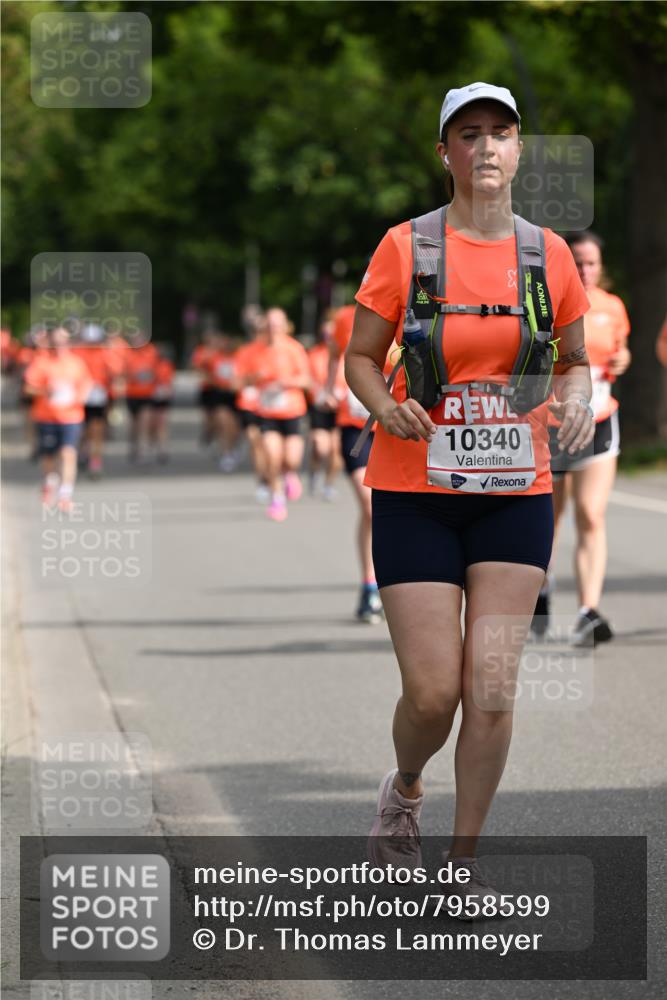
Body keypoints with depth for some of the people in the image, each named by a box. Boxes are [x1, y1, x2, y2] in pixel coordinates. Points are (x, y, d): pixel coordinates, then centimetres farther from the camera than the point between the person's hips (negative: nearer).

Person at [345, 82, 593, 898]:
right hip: (416, 491, -2)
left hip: (515, 494, 2)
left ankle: (465, 859, 10)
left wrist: (576, 396, -7)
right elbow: (359, 357, 3)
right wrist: (384, 404, -18)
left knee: (492, 687, -5)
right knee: (433, 691, -5)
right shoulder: (405, 247, -4)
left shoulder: (549, 255, 3)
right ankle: (403, 793, 29)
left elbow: (576, 360, 16)